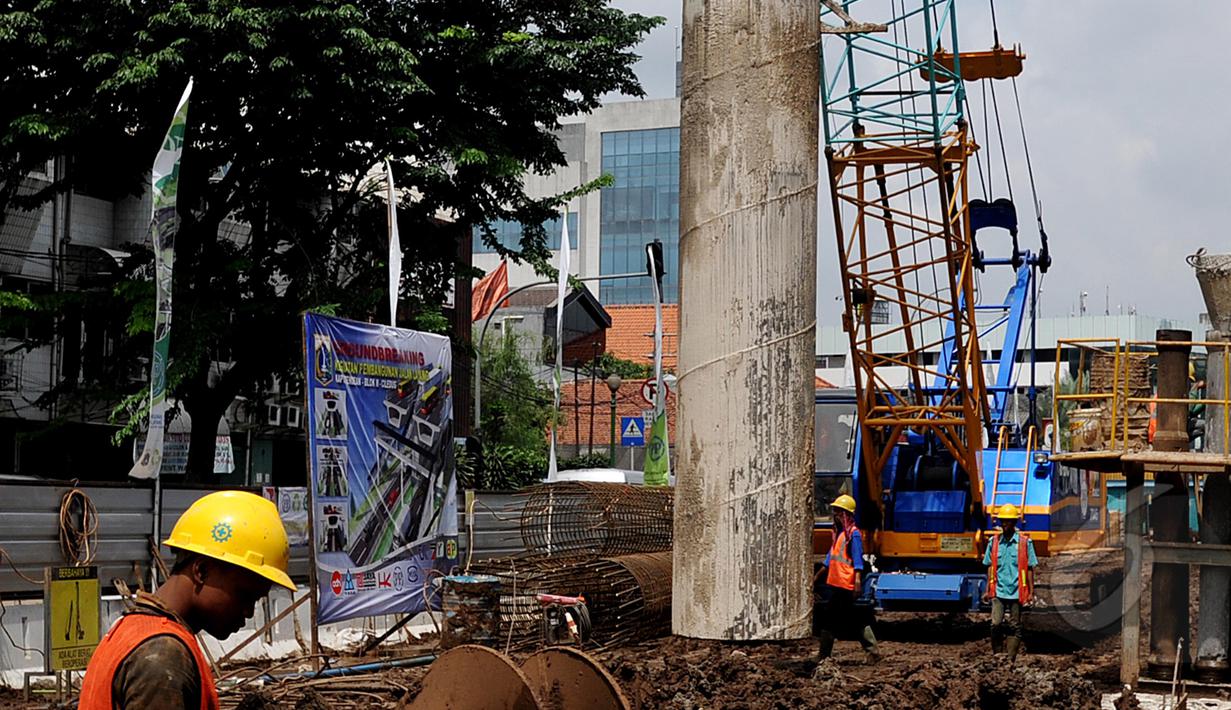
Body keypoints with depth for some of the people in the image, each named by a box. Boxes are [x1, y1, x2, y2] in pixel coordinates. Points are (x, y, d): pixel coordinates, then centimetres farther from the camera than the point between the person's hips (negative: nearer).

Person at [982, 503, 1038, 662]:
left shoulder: (1025, 542, -1)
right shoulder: (994, 541, 5)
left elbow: (1030, 568, 2)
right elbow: (990, 567, 11)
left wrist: (1031, 592, -1)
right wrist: (988, 590, 8)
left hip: (1017, 592, -1)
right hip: (998, 591, 1)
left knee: (1014, 627, 4)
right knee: (996, 624, -11)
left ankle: (1010, 660, 11)